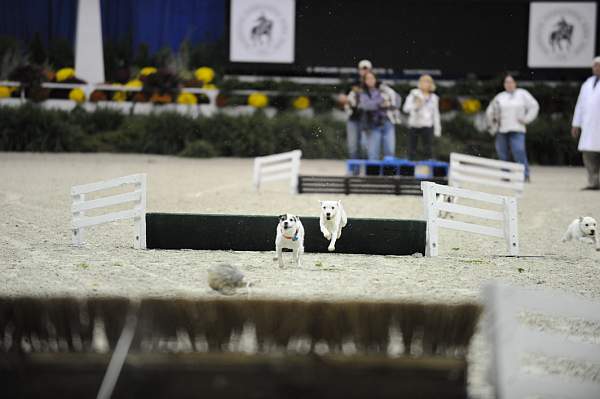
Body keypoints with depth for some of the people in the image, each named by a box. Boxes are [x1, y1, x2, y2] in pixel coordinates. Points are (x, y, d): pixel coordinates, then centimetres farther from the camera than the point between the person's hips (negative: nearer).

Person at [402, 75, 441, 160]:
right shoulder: (414, 94, 3)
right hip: (414, 125, -1)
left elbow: (436, 114, 13)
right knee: (412, 150, 4)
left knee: (428, 150, -7)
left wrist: (437, 129, 10)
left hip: (427, 126, 1)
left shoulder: (433, 97, 10)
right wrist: (415, 106, -23)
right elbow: (406, 108, -4)